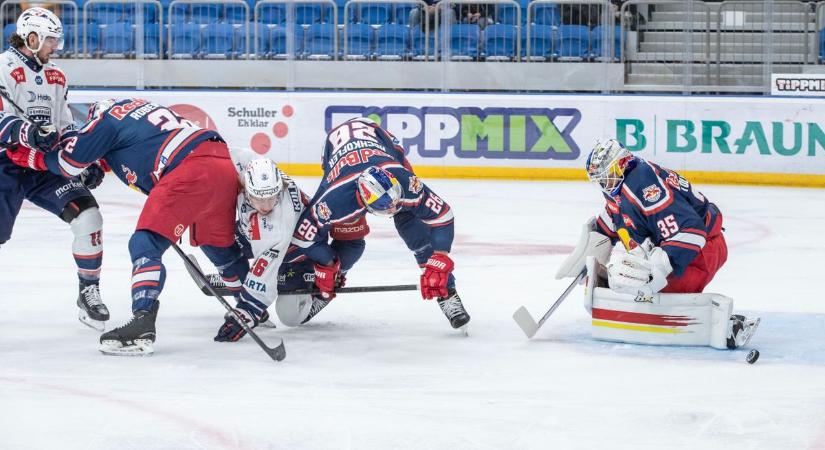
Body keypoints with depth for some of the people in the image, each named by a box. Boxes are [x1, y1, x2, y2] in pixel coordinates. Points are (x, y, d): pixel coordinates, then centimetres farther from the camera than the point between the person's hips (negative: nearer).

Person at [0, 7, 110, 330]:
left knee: (88, 216, -9)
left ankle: (89, 292, 3)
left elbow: (66, 128, 18)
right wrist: (29, 134, -38)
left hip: (45, 164, 6)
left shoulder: (55, 78, 14)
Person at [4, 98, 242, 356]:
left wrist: (29, 157, 23)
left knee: (146, 244, -9)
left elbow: (68, 163, 9)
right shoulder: (140, 106, 31)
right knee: (217, 244, 27)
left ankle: (142, 325, -24)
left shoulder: (107, 117, 9)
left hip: (192, 169, -9)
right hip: (225, 163, 9)